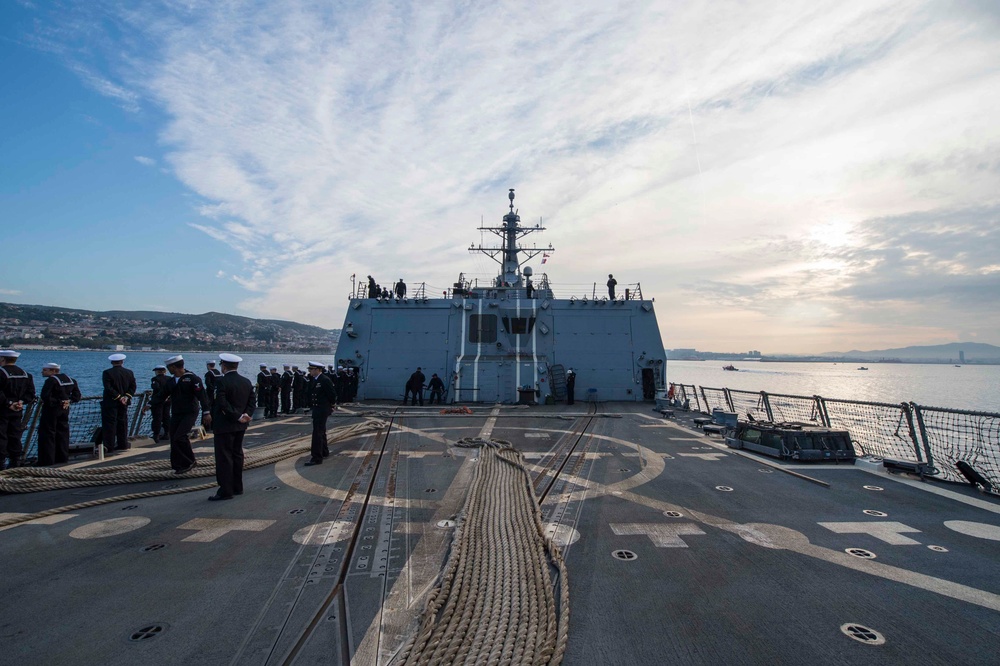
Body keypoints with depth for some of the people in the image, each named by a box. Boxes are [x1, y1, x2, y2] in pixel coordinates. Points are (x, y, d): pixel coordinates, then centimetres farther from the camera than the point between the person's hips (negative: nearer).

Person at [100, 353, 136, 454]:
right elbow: (133, 387, 1)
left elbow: (108, 388, -16)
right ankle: (123, 445, 16)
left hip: (110, 403, -4)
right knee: (122, 423, 11)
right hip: (124, 403, 4)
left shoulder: (107, 373, -10)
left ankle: (110, 447, -2)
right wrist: (126, 397, -5)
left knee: (109, 424, -1)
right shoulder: (129, 372, 4)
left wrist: (119, 398, -12)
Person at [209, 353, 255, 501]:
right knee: (237, 454, 15)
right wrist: (246, 415, -6)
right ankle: (237, 487, 22)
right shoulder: (247, 382, 7)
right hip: (240, 426, 7)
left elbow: (222, 404, -23)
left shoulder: (221, 381, -15)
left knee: (224, 457, -1)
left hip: (224, 425, -7)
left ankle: (225, 490, 2)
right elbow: (252, 402, 4)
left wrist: (238, 416, -18)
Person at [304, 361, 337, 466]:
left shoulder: (325, 380, -18)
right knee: (321, 432, 21)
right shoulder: (313, 380, 9)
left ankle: (316, 458, -6)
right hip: (316, 409, 9)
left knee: (317, 433, -9)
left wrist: (331, 405, -2)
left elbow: (333, 394, -16)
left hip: (322, 410, -9)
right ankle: (324, 451, 36)